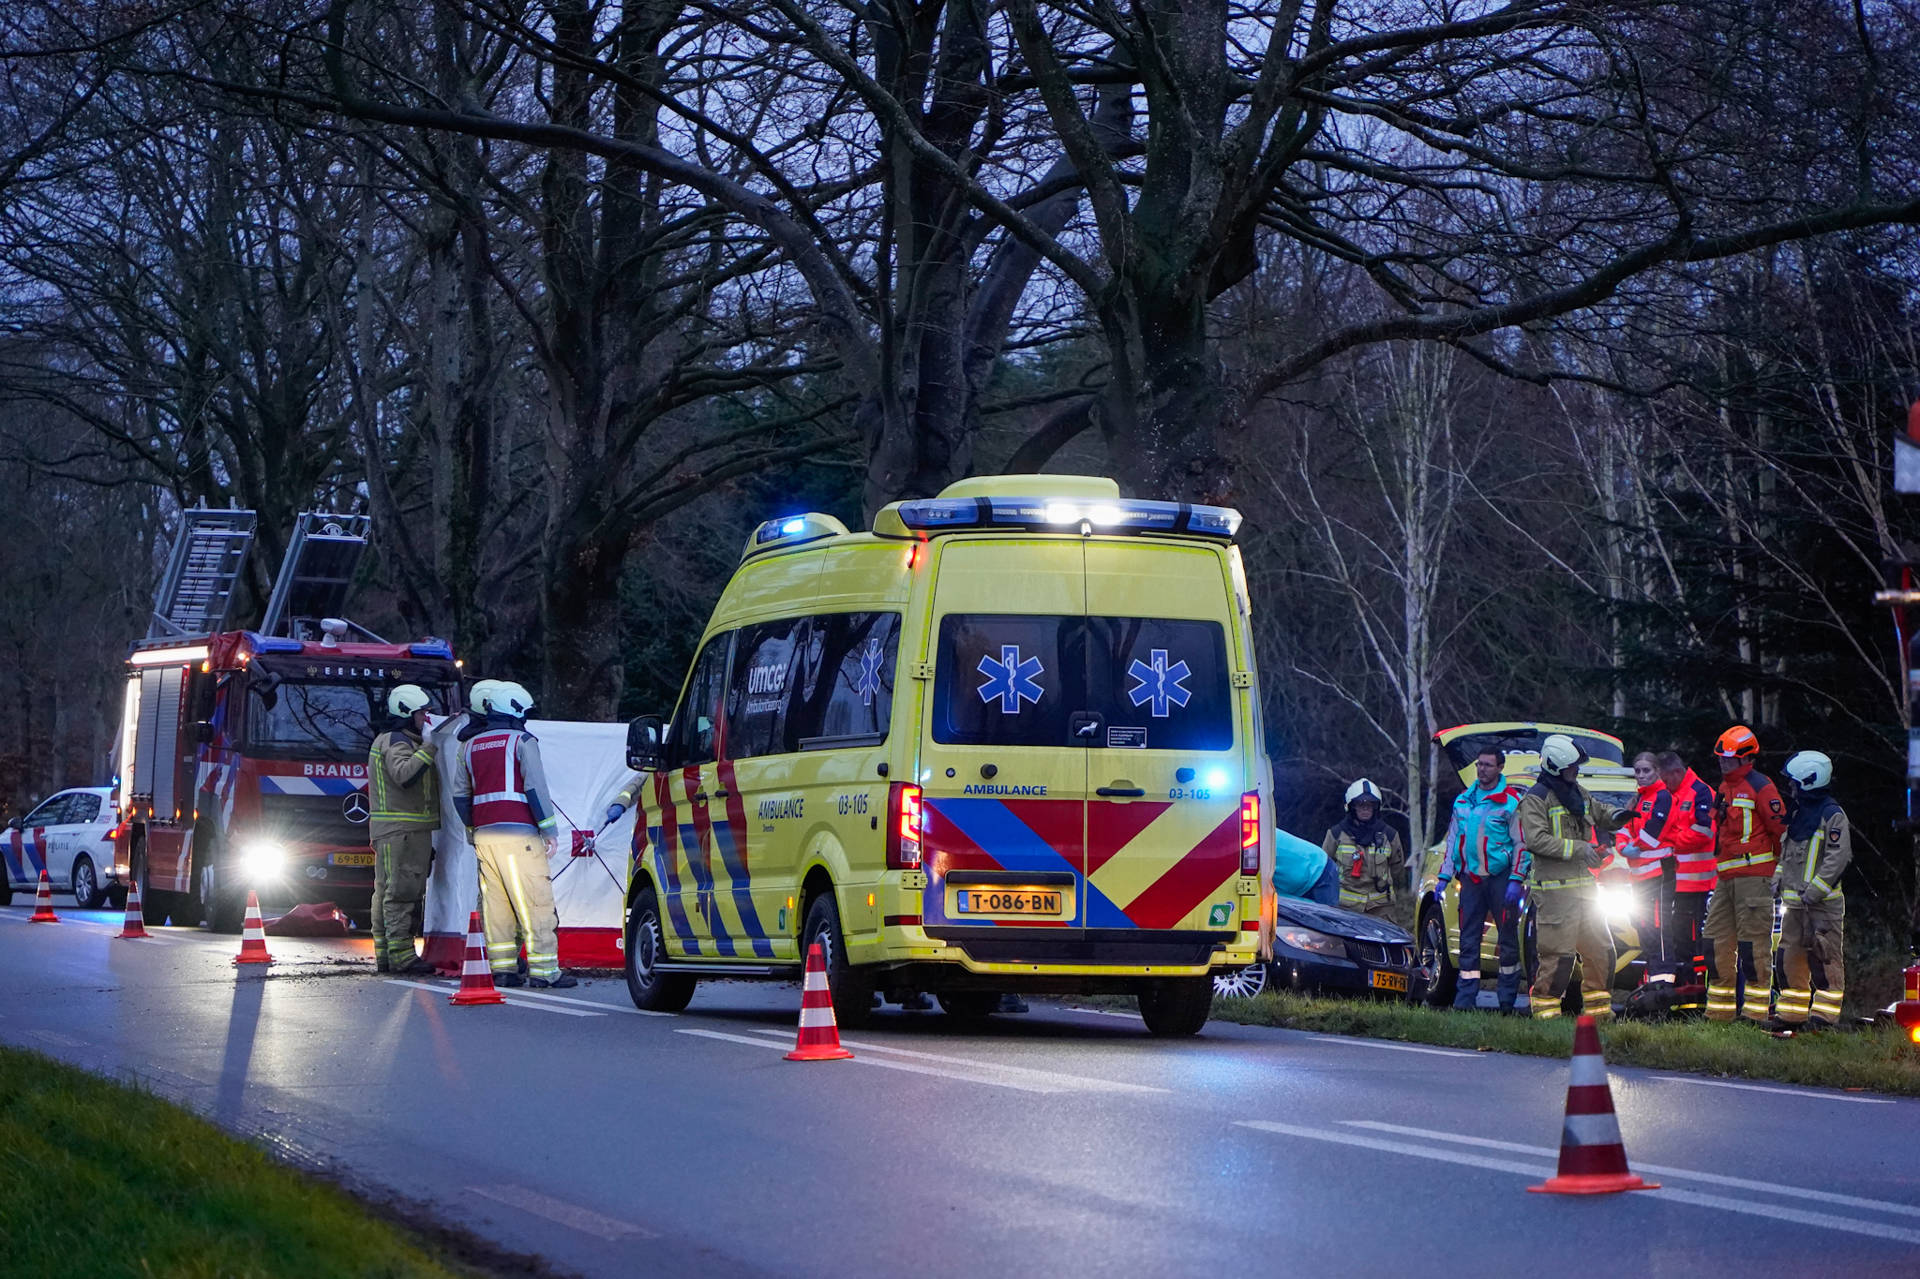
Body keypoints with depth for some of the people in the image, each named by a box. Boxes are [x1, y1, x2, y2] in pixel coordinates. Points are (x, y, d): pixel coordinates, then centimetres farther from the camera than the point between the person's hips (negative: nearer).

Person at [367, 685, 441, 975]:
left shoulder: (400, 741, 22)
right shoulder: (397, 742, -12)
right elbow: (404, 774, -29)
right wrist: (430, 748, -27)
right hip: (401, 830, -11)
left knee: (386, 892, 11)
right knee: (402, 891, -11)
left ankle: (385, 955, 15)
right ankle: (401, 956, -14)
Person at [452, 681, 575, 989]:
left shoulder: (471, 746, 16)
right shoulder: (522, 741, -3)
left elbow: (460, 794, 20)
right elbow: (536, 788, -9)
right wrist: (549, 830, -6)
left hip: (484, 834, 6)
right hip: (518, 833, -6)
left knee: (495, 904, 8)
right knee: (536, 904, -5)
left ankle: (502, 967, 7)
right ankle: (543, 969, -9)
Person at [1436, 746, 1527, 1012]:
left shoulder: (1511, 801, -3)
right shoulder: (1463, 800, 14)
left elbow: (1521, 844, -5)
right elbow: (1452, 841, 20)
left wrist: (1516, 881, -13)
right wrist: (1444, 878, 13)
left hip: (1500, 878, -5)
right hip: (1470, 878, 5)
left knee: (1508, 937, 0)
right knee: (1468, 940, 3)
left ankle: (1507, 999, 5)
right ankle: (1465, 998, 4)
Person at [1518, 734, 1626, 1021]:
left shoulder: (1579, 794, 18)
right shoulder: (1536, 798, -7)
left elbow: (1600, 814, 31)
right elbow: (1536, 839, -17)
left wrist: (1617, 818, 7)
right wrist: (1578, 849, -19)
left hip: (1584, 885, 8)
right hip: (1555, 887, -8)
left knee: (1600, 951, 10)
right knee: (1558, 954, -12)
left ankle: (1599, 1009, 18)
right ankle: (1545, 1007, -6)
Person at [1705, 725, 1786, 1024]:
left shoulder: (1760, 787, -9)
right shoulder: (1725, 788, 19)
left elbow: (1781, 828, -9)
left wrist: (1778, 867, -6)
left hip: (1753, 876, -9)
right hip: (1727, 877, 9)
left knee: (1755, 942, -7)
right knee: (1719, 940, 9)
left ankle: (1755, 1011, -7)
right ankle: (1720, 1011, 14)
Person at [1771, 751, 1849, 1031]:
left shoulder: (1832, 815, -10)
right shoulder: (1798, 813, 17)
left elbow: (1838, 857, -15)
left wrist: (1814, 891, -19)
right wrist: (1778, 877, 13)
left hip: (1823, 902, -9)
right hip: (1795, 900, 9)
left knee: (1827, 957, -6)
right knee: (1790, 957, 9)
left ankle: (1825, 1014, -5)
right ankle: (1792, 1012, 16)